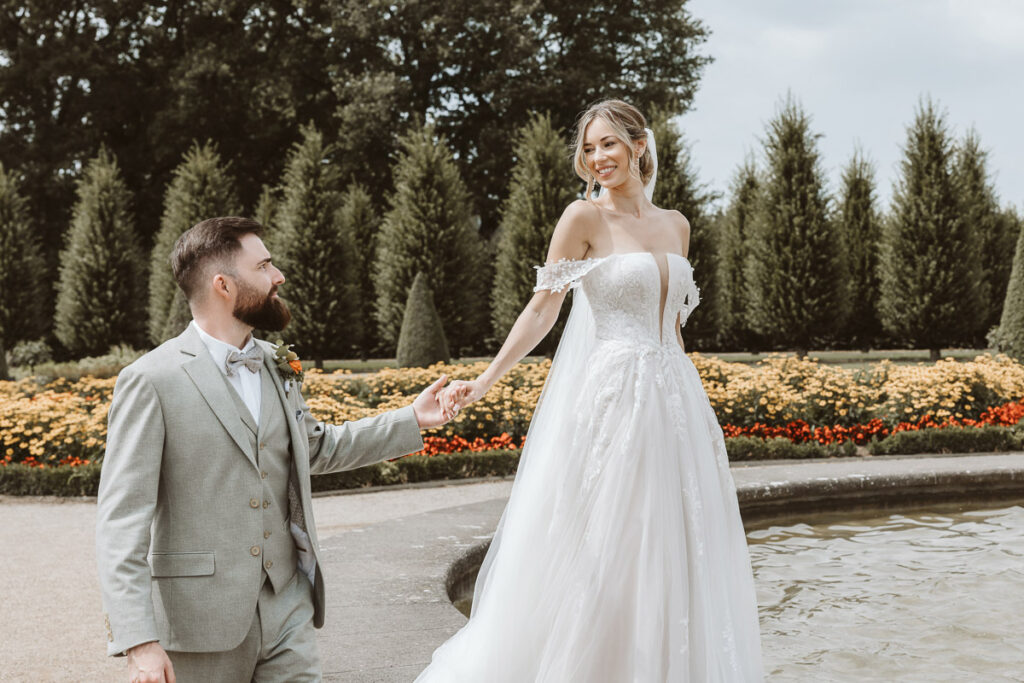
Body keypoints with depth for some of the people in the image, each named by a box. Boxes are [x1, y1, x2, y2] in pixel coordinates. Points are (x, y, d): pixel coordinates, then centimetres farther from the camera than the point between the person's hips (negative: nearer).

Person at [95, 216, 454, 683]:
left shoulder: (277, 366, 11)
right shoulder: (150, 381, -11)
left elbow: (315, 448, 30)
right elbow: (121, 523, -15)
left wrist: (412, 420, 25)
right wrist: (139, 643, -23)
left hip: (288, 606, 5)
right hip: (203, 620, -5)